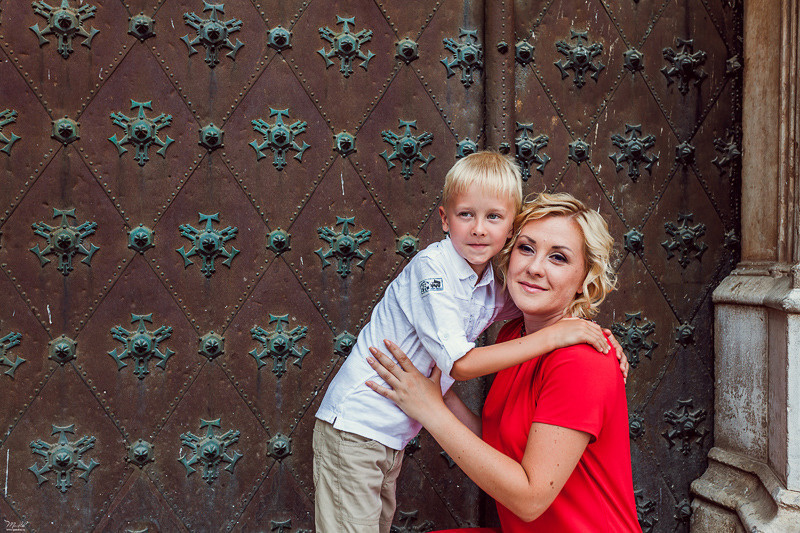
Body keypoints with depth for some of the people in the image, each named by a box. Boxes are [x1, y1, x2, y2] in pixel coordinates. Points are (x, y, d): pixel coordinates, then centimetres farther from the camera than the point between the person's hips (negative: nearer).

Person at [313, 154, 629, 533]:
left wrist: (599, 332, -2)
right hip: (353, 427, -7)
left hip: (393, 435, 8)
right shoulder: (431, 267, -21)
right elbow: (460, 363, -27)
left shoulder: (495, 285, 2)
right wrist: (552, 336, -26)